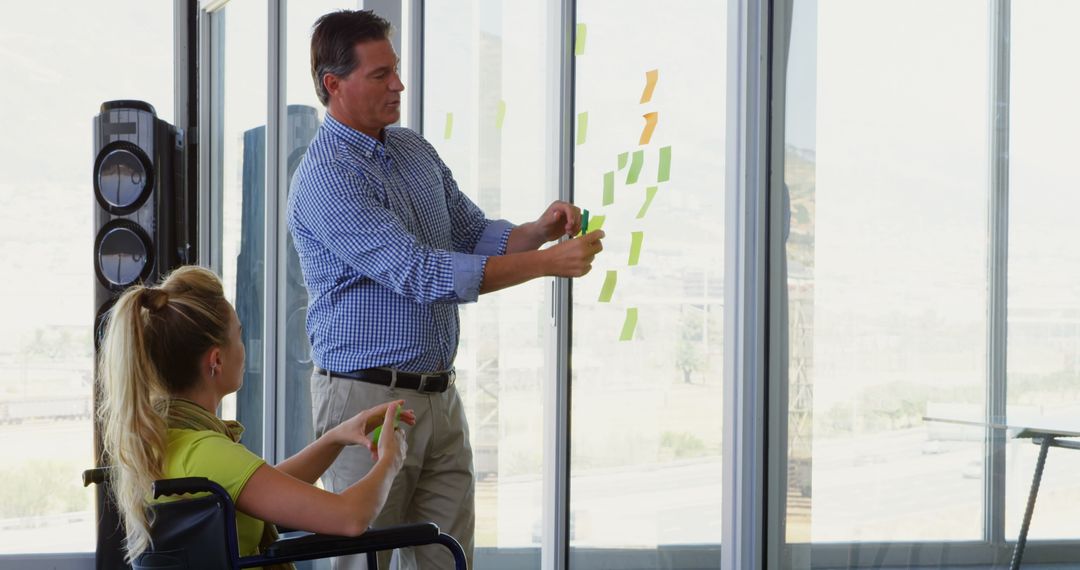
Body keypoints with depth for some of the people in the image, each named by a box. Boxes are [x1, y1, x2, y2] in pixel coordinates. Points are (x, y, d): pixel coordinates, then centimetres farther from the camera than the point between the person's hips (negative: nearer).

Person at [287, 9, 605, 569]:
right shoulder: (327, 177, -16)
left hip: (438, 394, 7)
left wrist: (538, 231, -5)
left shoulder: (416, 150, 11)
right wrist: (546, 263, -23)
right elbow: (422, 275, -23)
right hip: (368, 395, -7)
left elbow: (475, 235, 17)